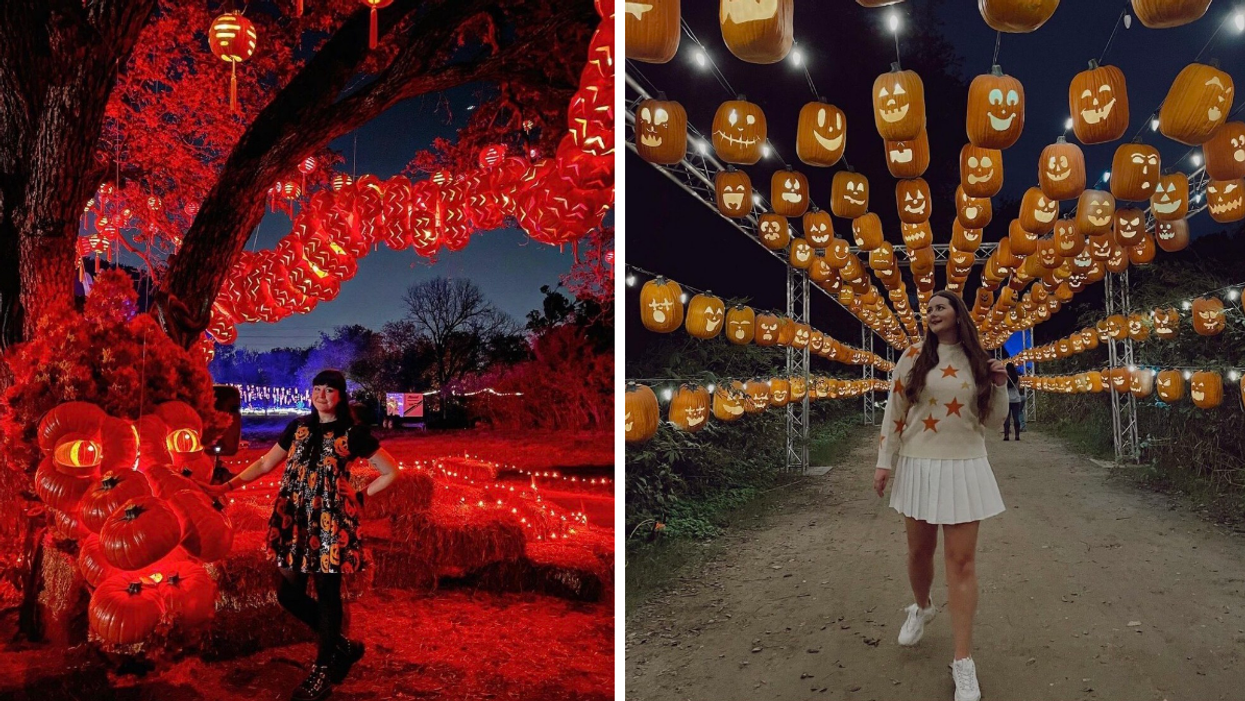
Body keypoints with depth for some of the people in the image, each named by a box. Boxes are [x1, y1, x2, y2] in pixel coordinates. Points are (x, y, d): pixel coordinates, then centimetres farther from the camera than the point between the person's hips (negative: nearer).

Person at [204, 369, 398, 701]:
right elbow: (265, 464, 14)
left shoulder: (354, 434, -5)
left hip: (330, 521, -5)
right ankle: (342, 646, 27)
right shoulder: (298, 427, 8)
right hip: (295, 519, 5)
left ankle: (322, 671, 20)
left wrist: (360, 495, 0)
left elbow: (391, 472, 0)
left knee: (327, 594, 3)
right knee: (289, 593, 8)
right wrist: (227, 486, 5)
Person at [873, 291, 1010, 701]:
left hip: (965, 467, 0)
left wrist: (999, 386, -7)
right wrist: (883, 462, -2)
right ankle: (921, 608, 44)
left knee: (962, 560, -2)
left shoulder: (978, 362, 5)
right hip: (919, 465, 0)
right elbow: (894, 411, 2)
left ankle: (963, 661, 2)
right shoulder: (914, 358, 0)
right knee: (920, 550, 13)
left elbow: (994, 423, 9)